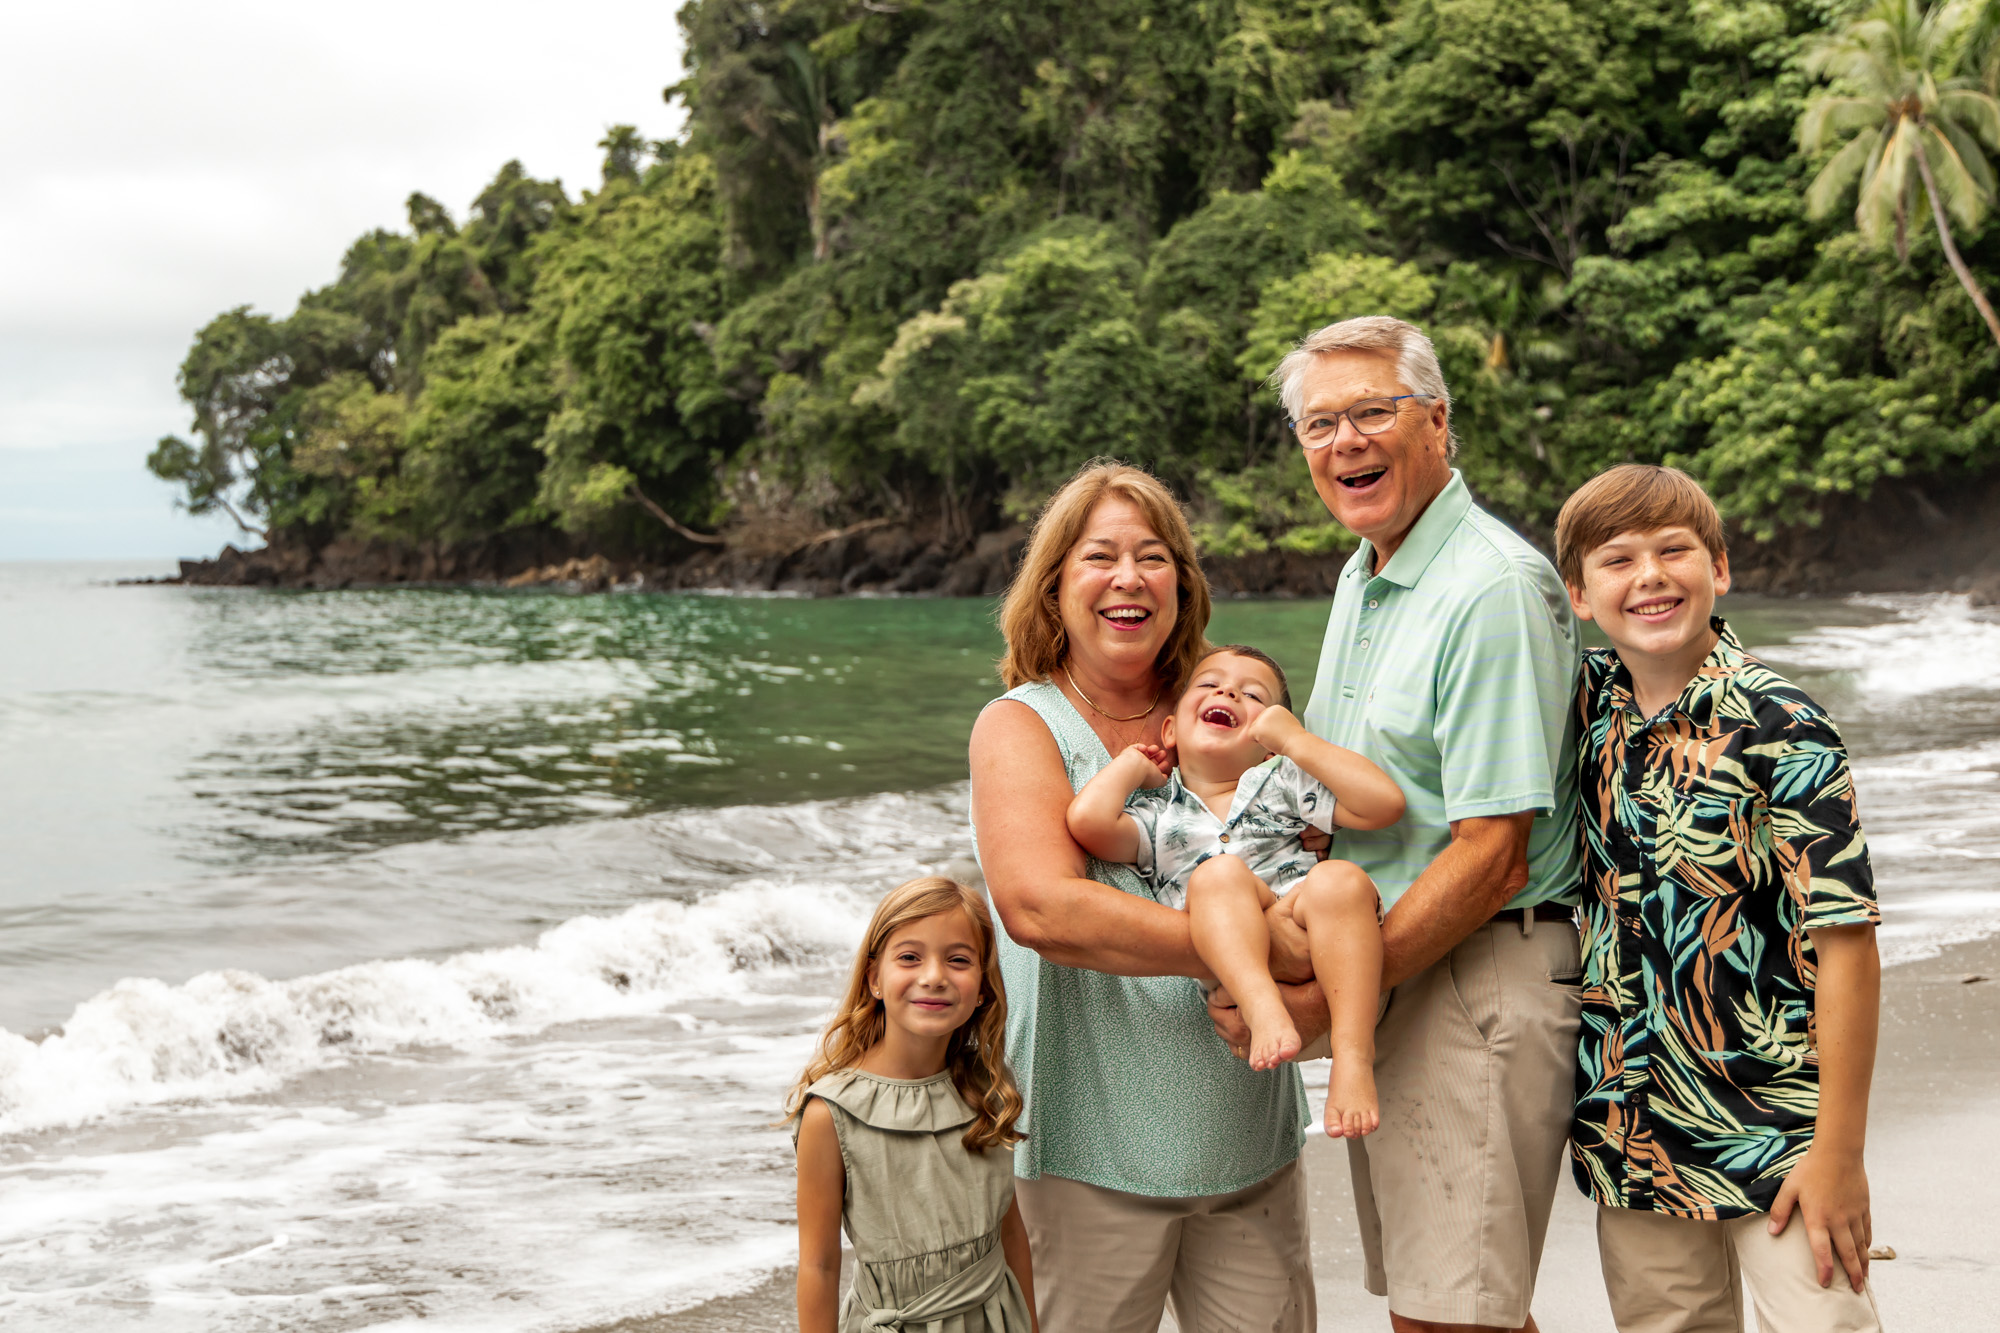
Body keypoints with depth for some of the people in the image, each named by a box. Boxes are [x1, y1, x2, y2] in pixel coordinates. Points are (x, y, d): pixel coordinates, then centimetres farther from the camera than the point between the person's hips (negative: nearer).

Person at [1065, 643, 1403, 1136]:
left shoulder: (1285, 784, 26)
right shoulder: (1157, 813, 22)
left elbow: (1385, 803, 10)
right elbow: (1087, 820, -2)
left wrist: (1295, 740, 11)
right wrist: (1133, 764, 20)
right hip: (1233, 966, -1)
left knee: (1339, 878, -31)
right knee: (1219, 872, -29)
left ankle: (1353, 1054, -40)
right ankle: (1264, 1010, -50)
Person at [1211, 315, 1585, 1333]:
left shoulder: (1496, 589, -16)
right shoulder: (1360, 578, 15)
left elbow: (1490, 857, -20)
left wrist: (1323, 1001, -19)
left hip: (1478, 981, -9)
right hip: (1386, 973, 9)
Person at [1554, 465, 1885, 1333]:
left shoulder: (1782, 731, -14)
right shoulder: (1587, 702, 2)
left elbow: (1846, 948, -15)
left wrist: (1838, 1153, -16)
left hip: (1771, 1131, -5)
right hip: (1628, 1127, 5)